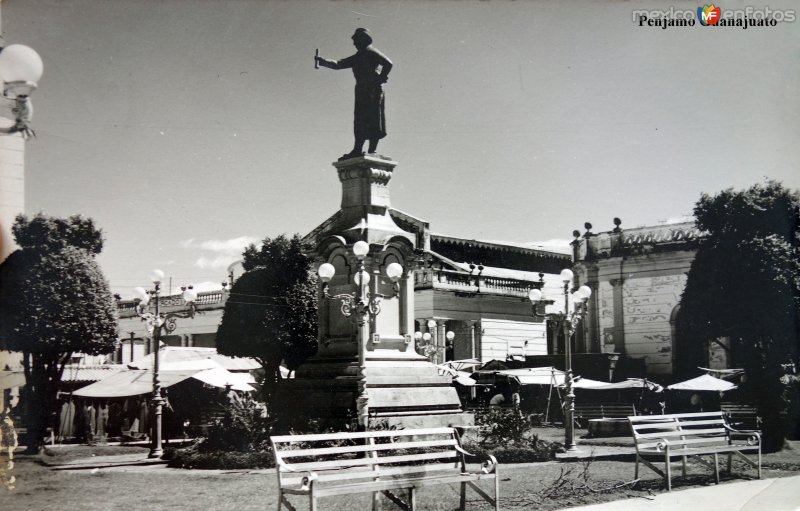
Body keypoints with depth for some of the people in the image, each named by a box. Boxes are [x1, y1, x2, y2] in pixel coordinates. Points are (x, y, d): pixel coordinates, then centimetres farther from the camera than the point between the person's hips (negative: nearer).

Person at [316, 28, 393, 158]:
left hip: (373, 90, -8)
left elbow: (388, 63, -10)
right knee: (360, 122, 1)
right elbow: (338, 64, 25)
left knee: (373, 122, -12)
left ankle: (372, 150, -17)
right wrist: (322, 61, 15)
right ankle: (357, 150, -2)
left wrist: (380, 79, -11)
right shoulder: (357, 57, 25)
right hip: (362, 91, 8)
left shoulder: (371, 52, 2)